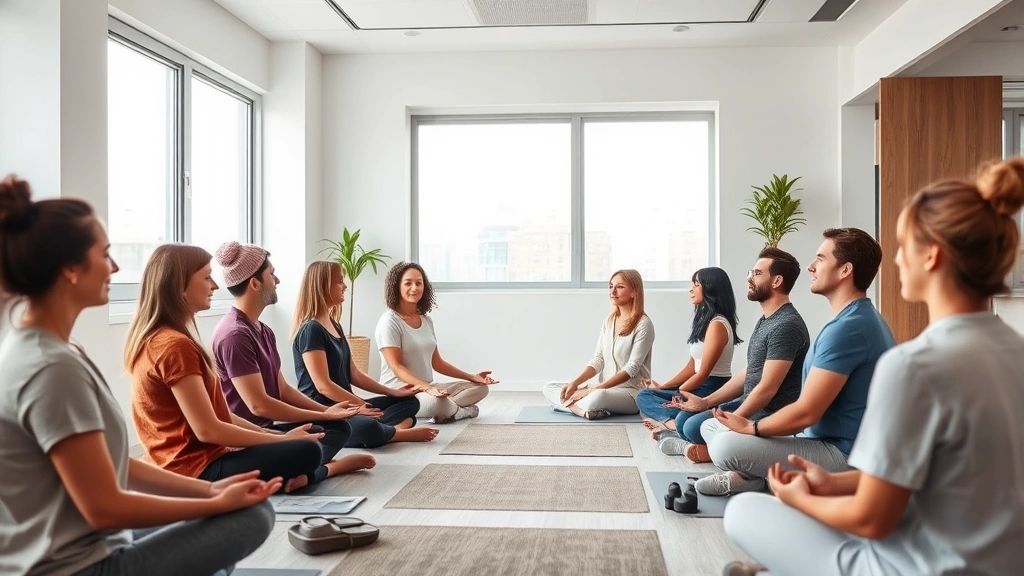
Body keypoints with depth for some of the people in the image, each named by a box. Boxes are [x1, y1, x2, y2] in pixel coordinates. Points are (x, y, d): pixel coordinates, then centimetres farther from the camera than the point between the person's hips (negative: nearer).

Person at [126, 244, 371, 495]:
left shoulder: (160, 339, 14)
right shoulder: (175, 346, -19)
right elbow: (207, 430, -22)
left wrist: (268, 435, 7)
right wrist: (282, 439, -12)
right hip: (198, 470, -10)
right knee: (306, 452, -21)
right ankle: (327, 469, 7)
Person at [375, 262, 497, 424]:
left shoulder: (426, 320, 11)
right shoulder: (389, 321, -12)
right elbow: (396, 367, -19)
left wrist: (471, 377, 11)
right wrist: (427, 388, -33)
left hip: (426, 388, 9)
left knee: (479, 387, 2)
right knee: (437, 403, -39)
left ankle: (447, 409, -22)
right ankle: (460, 410, -5)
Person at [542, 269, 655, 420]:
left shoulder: (643, 324, -11)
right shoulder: (608, 322, 12)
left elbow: (632, 368, -17)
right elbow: (598, 360, 8)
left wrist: (594, 389, -23)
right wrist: (575, 383, -9)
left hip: (632, 392, -8)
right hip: (604, 388, 8)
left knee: (598, 397, -41)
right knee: (549, 389, -3)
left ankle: (568, 404, -14)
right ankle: (584, 409, -24)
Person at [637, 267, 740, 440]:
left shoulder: (717, 324, -15)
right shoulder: (703, 320, 16)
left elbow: (703, 373, -16)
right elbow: (692, 367, 18)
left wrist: (677, 394, -5)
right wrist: (662, 387, 15)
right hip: (699, 388, 11)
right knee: (644, 396, 0)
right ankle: (673, 423, -21)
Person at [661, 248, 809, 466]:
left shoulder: (786, 325, -21)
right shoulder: (765, 321, 13)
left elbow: (767, 388, -24)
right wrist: (705, 402, 11)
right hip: (751, 406, 10)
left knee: (695, 429, -20)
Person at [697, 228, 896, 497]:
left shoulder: (847, 328, -23)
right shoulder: (863, 318, 12)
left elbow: (806, 412, -24)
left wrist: (750, 427, -8)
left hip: (840, 454, -10)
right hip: (832, 441, 10)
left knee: (725, 446, -29)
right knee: (711, 426, 12)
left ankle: (749, 478, -2)